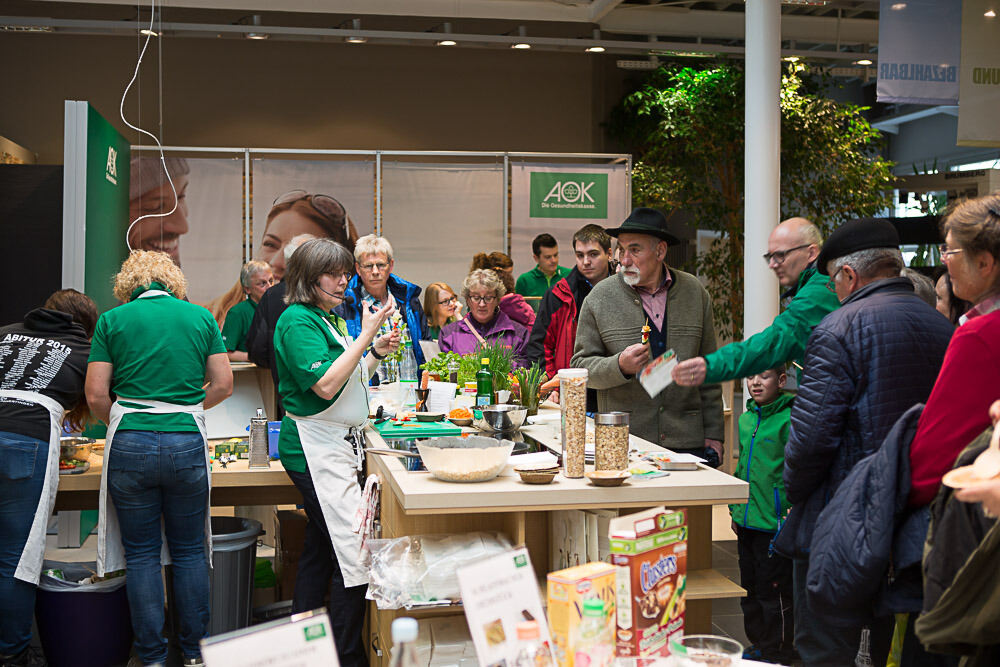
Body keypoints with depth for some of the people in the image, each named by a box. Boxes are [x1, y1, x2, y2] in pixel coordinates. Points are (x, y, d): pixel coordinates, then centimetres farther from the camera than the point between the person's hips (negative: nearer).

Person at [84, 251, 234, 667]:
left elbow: (96, 396, 0)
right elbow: (223, 385, 7)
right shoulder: (200, 317, 7)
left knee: (141, 554, 9)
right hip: (187, 444, 1)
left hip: (130, 445, -1)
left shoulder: (112, 320, 3)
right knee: (189, 550, 13)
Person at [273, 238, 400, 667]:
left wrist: (377, 352, 10)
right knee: (354, 555, -11)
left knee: (321, 547, 15)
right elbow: (325, 385, -22)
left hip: (338, 446, 10)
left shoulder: (330, 318, 16)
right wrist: (366, 336, -20)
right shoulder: (298, 321, -13)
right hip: (317, 450, -10)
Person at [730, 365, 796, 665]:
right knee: (750, 588, 18)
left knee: (774, 592, 2)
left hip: (774, 524, -8)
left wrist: (790, 517, -18)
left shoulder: (789, 420, -14)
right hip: (747, 521, 8)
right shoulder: (746, 419, 10)